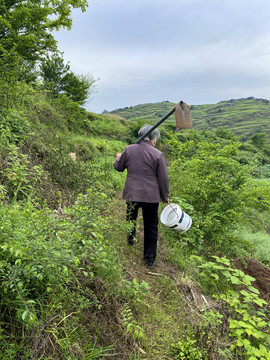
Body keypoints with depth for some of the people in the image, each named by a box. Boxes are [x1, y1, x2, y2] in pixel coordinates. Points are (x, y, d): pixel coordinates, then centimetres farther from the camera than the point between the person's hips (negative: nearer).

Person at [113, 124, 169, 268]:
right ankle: (150, 258, 17)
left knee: (131, 217, 29)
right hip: (151, 196, -2)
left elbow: (118, 167, 11)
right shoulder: (157, 154, -11)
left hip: (132, 193, 3)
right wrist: (165, 196, 7)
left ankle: (130, 238, 52)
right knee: (151, 226, 10)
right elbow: (163, 179, -7)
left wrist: (118, 157, 33)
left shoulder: (128, 150, -3)